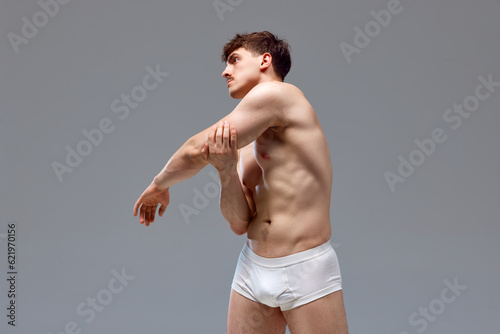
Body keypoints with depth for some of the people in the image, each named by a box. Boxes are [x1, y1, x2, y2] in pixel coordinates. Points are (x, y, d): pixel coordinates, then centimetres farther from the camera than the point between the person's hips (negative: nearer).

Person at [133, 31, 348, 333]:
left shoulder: (277, 93, -8)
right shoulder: (247, 144, 13)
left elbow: (196, 150, -7)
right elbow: (240, 223, 6)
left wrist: (159, 186, 10)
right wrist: (226, 170, -10)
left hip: (306, 272, -7)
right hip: (253, 268, 7)